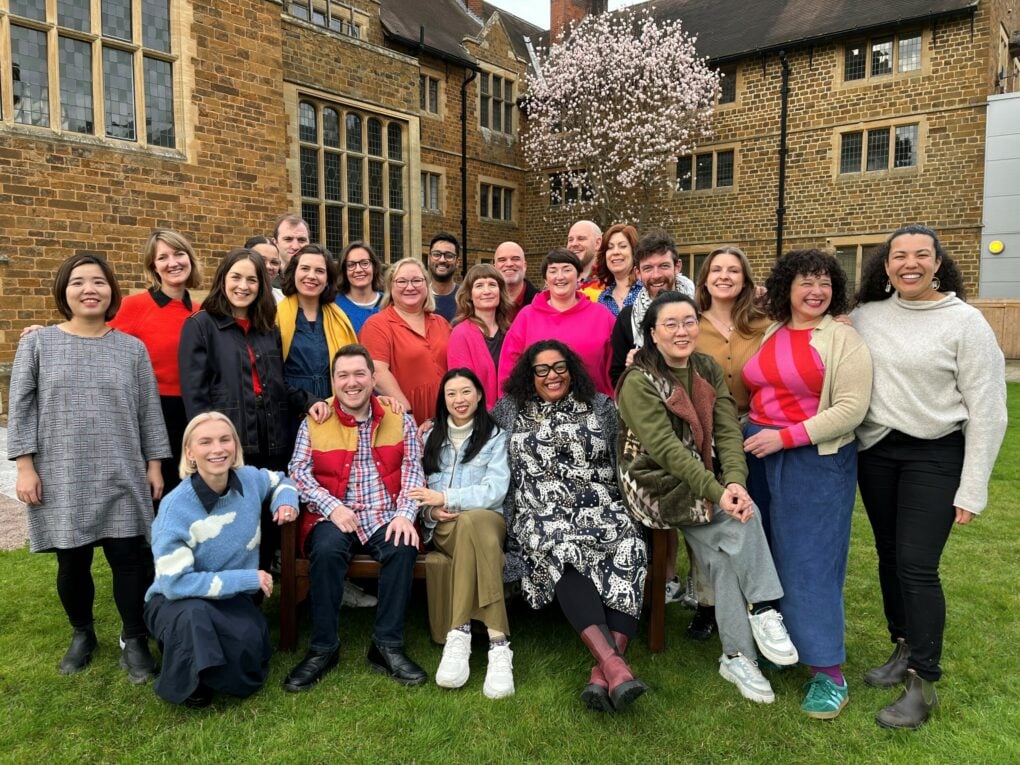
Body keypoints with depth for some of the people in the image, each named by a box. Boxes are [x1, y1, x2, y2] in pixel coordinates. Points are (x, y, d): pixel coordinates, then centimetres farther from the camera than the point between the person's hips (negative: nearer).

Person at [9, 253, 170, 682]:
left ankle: (134, 642, 16)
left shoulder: (132, 348, 5)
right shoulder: (38, 344, 3)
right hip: (62, 478, 0)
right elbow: (21, 409, 2)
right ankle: (82, 634, 33)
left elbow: (149, 411, 6)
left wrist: (154, 464, 3)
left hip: (122, 477, 0)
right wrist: (25, 466, -4)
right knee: (72, 563, 10)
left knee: (130, 559, 0)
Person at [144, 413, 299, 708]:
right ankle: (183, 682, -5)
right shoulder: (176, 507, -24)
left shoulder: (250, 480, -11)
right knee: (193, 615, -40)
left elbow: (280, 481, 14)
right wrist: (247, 578, -26)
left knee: (245, 678, -21)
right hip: (174, 600, -3)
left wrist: (287, 501, -9)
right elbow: (175, 583, -25)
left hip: (231, 597, 4)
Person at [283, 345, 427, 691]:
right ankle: (323, 647, -16)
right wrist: (332, 507, -17)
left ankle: (387, 646, -16)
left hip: (386, 517, 1)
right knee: (327, 549, -32)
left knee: (404, 547, -30)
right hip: (333, 518, 0)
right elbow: (299, 473, -1)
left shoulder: (400, 421, 9)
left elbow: (413, 471, 2)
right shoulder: (314, 422, 6)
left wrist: (404, 513, -15)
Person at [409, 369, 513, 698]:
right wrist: (431, 511, -8)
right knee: (473, 530, -37)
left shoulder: (496, 435, 8)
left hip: (488, 520, -1)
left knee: (471, 522, -41)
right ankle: (497, 644, -44)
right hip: (442, 527, 1)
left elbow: (495, 491, -6)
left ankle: (458, 636, -43)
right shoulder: (432, 437, 20)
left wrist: (445, 497, -16)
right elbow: (420, 491, 14)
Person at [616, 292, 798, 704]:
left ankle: (737, 656, -2)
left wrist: (734, 483, -22)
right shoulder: (638, 382, -14)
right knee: (744, 516, -22)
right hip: (659, 486, -5)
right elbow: (666, 448, -21)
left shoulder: (708, 368, 4)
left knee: (723, 552, -15)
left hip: (707, 484, 5)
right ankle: (764, 611, -7)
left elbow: (728, 431, -5)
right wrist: (718, 493, -29)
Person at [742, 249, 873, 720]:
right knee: (767, 553, 13)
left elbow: (851, 408, -15)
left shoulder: (844, 340, -6)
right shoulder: (768, 335, 10)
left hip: (816, 460, -5)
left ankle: (828, 670, 9)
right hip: (759, 454, 6)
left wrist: (786, 437, -19)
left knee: (811, 558, -2)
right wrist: (748, 433, 1)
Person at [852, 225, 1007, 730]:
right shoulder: (865, 316, 3)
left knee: (917, 567, -6)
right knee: (889, 557, 14)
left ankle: (922, 685, 8)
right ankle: (904, 652, 32)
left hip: (935, 457, -4)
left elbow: (987, 410, -8)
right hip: (875, 453, 4)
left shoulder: (965, 322, -8)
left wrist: (972, 489, -10)